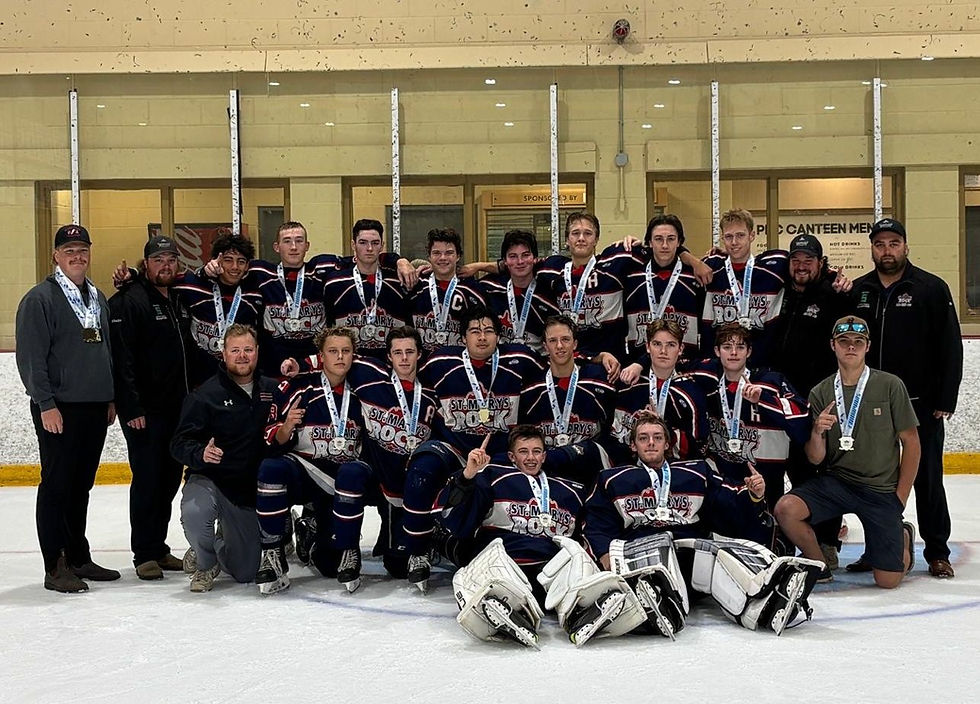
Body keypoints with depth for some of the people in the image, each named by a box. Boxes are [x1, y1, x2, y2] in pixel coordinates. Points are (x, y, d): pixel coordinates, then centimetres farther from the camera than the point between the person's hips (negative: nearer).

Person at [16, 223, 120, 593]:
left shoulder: (98, 298, 15)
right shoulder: (40, 298, -7)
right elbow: (31, 357, -12)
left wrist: (111, 397, 16)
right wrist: (46, 404, -16)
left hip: (95, 408, 7)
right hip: (59, 409, -7)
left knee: (81, 485, 13)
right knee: (57, 484, -2)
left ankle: (78, 557, 22)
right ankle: (56, 567, 4)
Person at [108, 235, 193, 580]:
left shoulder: (180, 302, 14)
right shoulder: (129, 301, -10)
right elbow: (121, 358, -16)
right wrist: (132, 407, -20)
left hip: (177, 409, 7)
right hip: (144, 410, -7)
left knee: (170, 479, 12)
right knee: (147, 480, -3)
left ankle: (159, 548, 23)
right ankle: (145, 555, 7)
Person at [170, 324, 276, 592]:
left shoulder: (272, 390, 5)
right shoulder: (205, 394, -8)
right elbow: (179, 444, -10)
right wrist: (201, 453, -34)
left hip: (252, 489, 3)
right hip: (209, 480, -3)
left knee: (247, 573, 6)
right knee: (194, 513, -37)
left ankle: (222, 545, 42)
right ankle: (204, 562, -3)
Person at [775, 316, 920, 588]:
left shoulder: (890, 386, -6)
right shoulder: (820, 393, 1)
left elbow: (911, 443, 0)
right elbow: (815, 458, -1)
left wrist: (899, 499, -3)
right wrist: (817, 433, -23)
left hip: (881, 490, -2)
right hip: (834, 481, 2)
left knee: (887, 580, -5)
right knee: (786, 509, -26)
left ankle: (903, 536, 31)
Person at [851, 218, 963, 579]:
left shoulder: (931, 288, -4)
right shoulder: (858, 291, 7)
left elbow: (950, 347, -5)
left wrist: (945, 400, -10)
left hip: (921, 403, -3)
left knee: (927, 479, 3)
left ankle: (937, 552, 14)